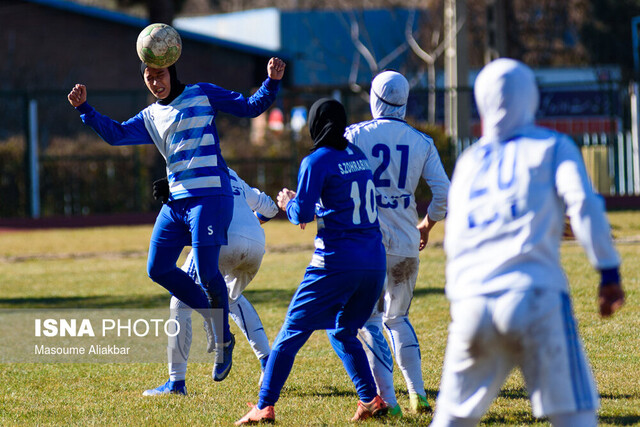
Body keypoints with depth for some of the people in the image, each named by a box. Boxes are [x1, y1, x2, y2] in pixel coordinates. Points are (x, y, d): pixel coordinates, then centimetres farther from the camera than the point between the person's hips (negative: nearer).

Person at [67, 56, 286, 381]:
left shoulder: (203, 95, 4)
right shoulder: (150, 117, 18)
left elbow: (250, 107, 3)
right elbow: (115, 134, 7)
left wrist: (272, 82, -12)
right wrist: (84, 108, -2)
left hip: (210, 197, -7)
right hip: (176, 201, 7)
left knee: (207, 272, -16)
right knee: (158, 268, 4)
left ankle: (223, 340, 2)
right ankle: (212, 315, 20)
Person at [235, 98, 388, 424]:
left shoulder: (317, 162, -7)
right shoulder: (359, 156, 13)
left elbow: (302, 214, -11)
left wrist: (288, 203, 10)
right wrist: (303, 203, 25)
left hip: (336, 262, -6)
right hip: (375, 261, 6)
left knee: (293, 331, 1)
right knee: (343, 331, 22)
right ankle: (370, 400, 10)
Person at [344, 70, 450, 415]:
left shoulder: (355, 135, -4)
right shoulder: (422, 143, 4)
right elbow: (444, 193, 1)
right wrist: (426, 225, 18)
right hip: (405, 244, 3)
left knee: (369, 321, 3)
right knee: (398, 318, 20)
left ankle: (387, 400, -7)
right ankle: (418, 394, 12)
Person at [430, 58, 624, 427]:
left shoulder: (468, 161, 20)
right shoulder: (552, 147, 9)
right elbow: (583, 204, -6)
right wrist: (609, 272, -5)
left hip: (471, 302, 4)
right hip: (534, 296, -4)